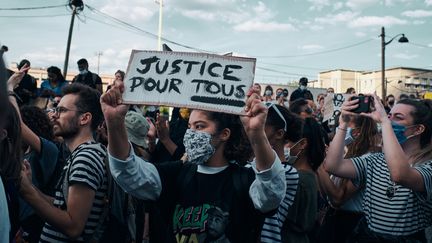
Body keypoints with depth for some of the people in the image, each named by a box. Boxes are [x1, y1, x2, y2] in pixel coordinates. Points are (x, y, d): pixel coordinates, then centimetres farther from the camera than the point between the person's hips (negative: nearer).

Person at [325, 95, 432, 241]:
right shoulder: (376, 160, 4)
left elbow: (400, 175, -33)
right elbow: (333, 166, -8)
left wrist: (384, 121, -28)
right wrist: (343, 122, -11)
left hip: (407, 238, -3)